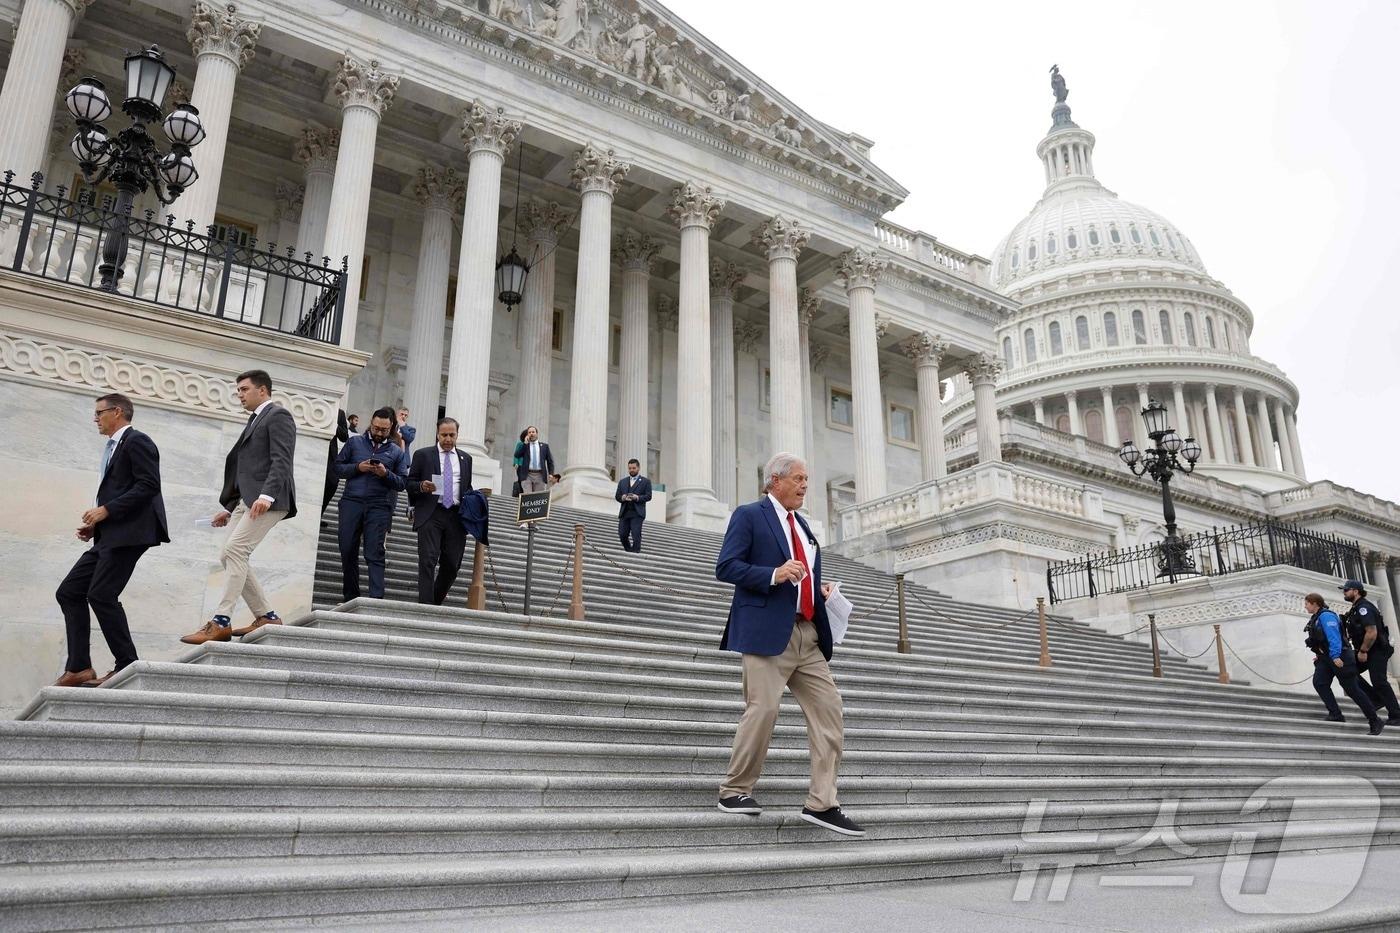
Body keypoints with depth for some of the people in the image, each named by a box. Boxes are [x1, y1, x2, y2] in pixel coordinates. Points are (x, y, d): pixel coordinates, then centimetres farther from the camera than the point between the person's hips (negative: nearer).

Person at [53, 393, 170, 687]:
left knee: (101, 595, -13)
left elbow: (149, 485, -16)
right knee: (69, 592, 5)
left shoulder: (136, 440, -5)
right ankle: (78, 668, 6)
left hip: (129, 533, -10)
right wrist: (96, 525, 11)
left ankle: (127, 665, -4)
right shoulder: (113, 448, 23)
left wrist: (105, 510, -16)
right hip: (109, 536, 10)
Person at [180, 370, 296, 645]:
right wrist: (229, 508, 21)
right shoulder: (256, 420, 26)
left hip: (268, 499, -10)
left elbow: (282, 460, -16)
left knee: (235, 550, -19)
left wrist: (267, 495, -29)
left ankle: (221, 622, -17)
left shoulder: (278, 415, -2)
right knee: (229, 557, 4)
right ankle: (266, 617, 9)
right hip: (246, 499, 10)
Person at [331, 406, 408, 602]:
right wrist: (357, 467, -8)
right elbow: (337, 467, 8)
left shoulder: (397, 452, 11)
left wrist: (386, 473, -12)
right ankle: (350, 598, 16)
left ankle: (376, 599, -13)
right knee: (348, 551, 5)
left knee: (375, 554, -9)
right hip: (351, 502, 2)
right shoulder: (355, 442, 13)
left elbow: (402, 482, 6)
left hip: (379, 507, -2)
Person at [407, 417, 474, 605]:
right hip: (430, 514, -3)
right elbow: (409, 482, 6)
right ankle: (426, 605, -12)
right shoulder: (423, 455, 8)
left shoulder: (465, 458, 18)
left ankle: (436, 602, 20)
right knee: (428, 560, -12)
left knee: (452, 564, 3)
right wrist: (421, 486, -15)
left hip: (456, 516, 3)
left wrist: (470, 504, 6)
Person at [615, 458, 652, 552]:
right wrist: (623, 498, -7)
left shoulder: (645, 481, 9)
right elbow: (617, 496, 15)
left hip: (637, 513, -4)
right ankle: (628, 551, 17)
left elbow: (648, 496, -1)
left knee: (636, 535, -11)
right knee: (622, 534, -2)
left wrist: (637, 497, -17)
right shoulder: (622, 481, 21)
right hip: (624, 513, 4)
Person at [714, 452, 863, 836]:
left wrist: (820, 592, 11)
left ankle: (822, 803, 6)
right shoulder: (749, 515, 0)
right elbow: (726, 567, -9)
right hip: (768, 632, -8)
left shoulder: (802, 525, 23)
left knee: (828, 710, 1)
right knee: (763, 708, -10)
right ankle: (735, 791, 8)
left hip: (808, 635, 8)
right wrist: (774, 575, -20)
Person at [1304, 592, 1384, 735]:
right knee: (1318, 682, -11)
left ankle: (1375, 721, 8)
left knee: (1352, 689, -3)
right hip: (1326, 658, 9)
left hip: (1339, 658, -9)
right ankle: (1336, 715, -12)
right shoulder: (1316, 618, 15)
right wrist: (1320, 656, 26)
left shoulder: (1326, 616, -15)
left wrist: (1335, 656, -33)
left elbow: (1334, 637, -26)